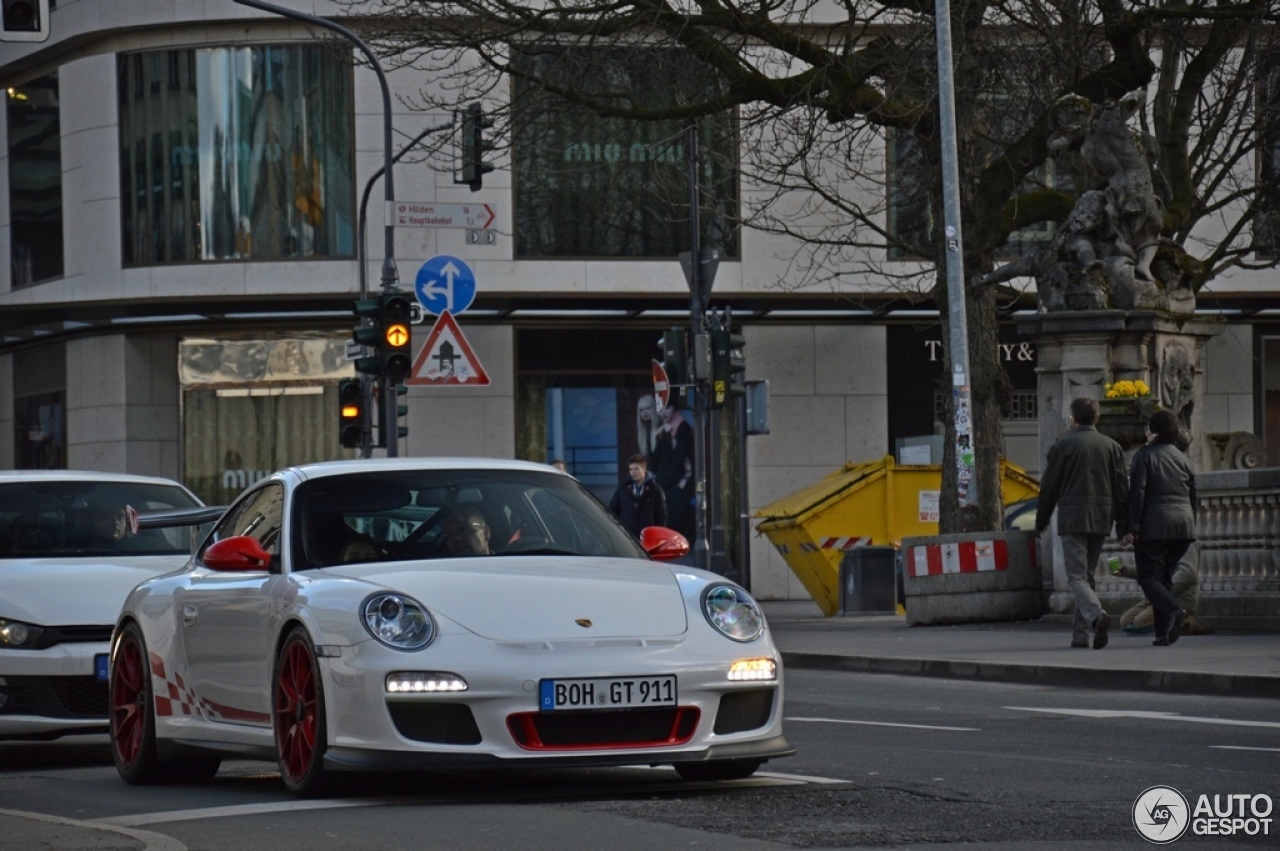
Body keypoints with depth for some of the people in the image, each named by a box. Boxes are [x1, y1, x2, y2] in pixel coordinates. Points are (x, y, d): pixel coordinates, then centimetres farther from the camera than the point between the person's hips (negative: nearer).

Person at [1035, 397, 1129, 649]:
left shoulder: (1063, 447, -3)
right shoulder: (1112, 447, 9)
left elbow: (1049, 487, 0)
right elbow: (1121, 488, 8)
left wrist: (1041, 521, 11)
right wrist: (1123, 525, 12)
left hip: (1073, 519, -5)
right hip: (1102, 519, 5)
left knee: (1076, 576, -6)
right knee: (1087, 574, 14)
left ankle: (1096, 615, -33)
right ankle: (1080, 633, 13)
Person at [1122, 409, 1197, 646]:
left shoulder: (1144, 455, -3)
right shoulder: (1182, 458, 15)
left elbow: (1137, 492, -11)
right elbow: (1193, 497, 18)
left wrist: (1132, 526, -11)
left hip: (1154, 526, -6)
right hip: (1183, 527, 6)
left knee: (1148, 576, -2)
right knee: (1165, 576, 12)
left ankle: (1173, 611, -28)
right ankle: (1164, 632, 3)